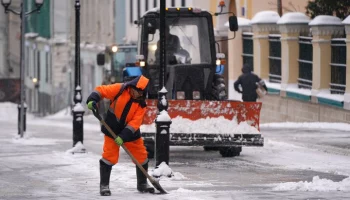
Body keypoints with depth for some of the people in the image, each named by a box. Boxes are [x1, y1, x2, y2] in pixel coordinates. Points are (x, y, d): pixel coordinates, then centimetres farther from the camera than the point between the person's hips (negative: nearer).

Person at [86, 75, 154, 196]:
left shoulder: (141, 105, -9)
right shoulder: (120, 89, -14)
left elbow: (134, 123, -18)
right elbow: (101, 90, -13)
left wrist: (123, 136, -28)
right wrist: (92, 100, -33)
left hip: (130, 132, 3)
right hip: (112, 130, -3)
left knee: (141, 156, 6)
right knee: (109, 156, -10)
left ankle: (142, 184, 24)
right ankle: (104, 185, 0)